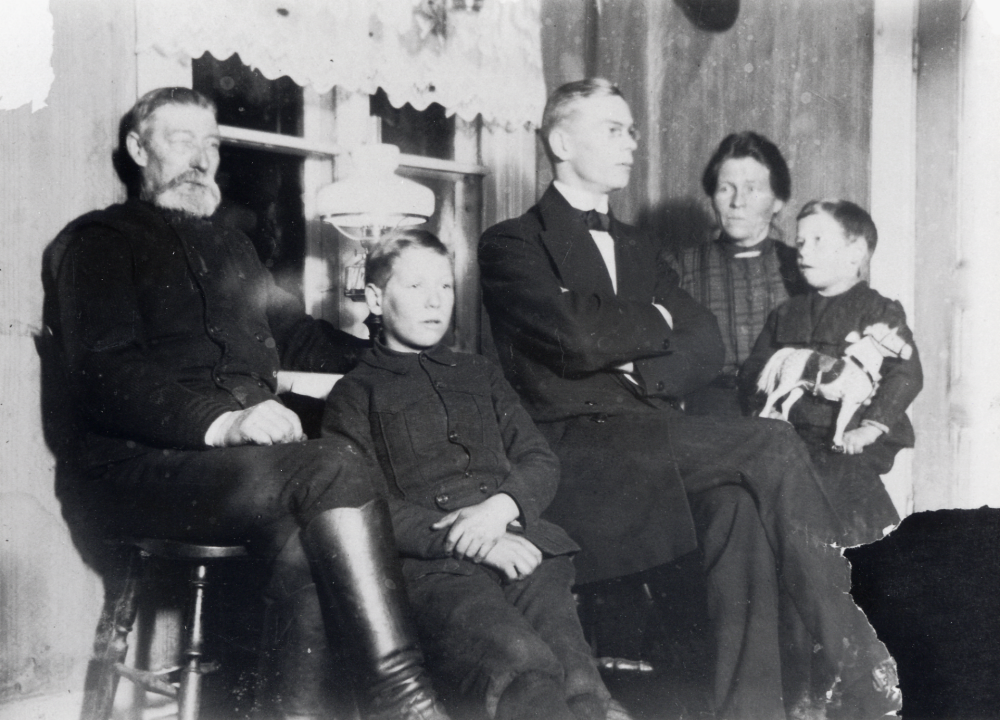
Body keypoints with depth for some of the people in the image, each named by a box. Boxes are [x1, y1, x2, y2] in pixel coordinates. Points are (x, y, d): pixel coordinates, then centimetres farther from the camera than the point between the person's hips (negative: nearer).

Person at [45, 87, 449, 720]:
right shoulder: (100, 240, 7)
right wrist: (222, 423, -24)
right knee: (332, 468, -31)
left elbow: (292, 334, 37)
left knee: (302, 531, -31)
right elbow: (105, 375, -8)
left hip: (249, 448, 6)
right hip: (143, 464, -6)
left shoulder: (230, 246, 30)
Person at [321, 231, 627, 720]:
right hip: (432, 565, -4)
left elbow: (541, 463, 22)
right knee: (524, 663, -35)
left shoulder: (479, 375, 32)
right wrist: (467, 543, -11)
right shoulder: (354, 394, 17)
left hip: (520, 541, 4)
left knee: (577, 674, -28)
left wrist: (502, 506, -2)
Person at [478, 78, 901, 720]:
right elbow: (578, 339, -14)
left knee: (738, 503, -29)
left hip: (651, 437, 5)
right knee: (772, 445, -22)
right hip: (578, 445, -5)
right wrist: (656, 323, 3)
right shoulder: (512, 244, 4)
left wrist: (636, 369, -7)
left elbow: (706, 348, 13)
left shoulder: (637, 247, 26)